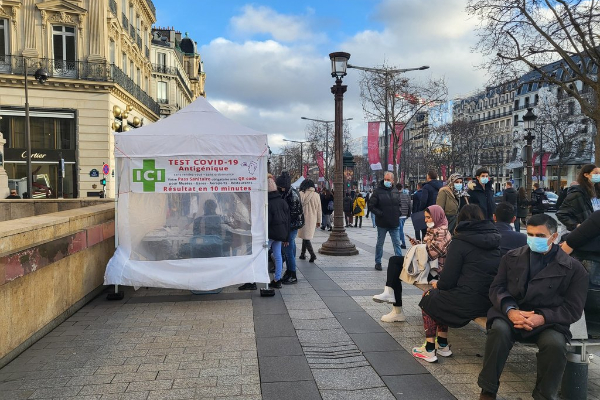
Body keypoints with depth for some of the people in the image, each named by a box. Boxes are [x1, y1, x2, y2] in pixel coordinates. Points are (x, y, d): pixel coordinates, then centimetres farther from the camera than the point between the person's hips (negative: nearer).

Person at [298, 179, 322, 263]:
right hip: (313, 219, 4)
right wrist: (319, 221, 15)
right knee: (306, 236, 17)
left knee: (305, 237, 1)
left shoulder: (301, 194, -9)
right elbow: (319, 209, 6)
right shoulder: (316, 195, 1)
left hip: (304, 218, -4)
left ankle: (312, 254, -13)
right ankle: (303, 254, 24)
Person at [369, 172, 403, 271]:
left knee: (397, 243, 4)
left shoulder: (396, 191, 7)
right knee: (380, 244, 10)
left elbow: (399, 204, 20)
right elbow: (371, 206, -8)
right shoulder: (378, 191, -8)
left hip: (394, 223, 3)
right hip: (382, 223, -3)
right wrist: (380, 213, -17)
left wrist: (398, 213, 4)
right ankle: (378, 262, 21)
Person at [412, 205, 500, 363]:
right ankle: (443, 346, 31)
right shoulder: (495, 239, 6)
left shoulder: (460, 242, -12)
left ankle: (429, 350, 21)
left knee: (428, 297, 20)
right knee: (442, 296, 27)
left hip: (467, 303, -7)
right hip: (490, 301, 7)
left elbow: (448, 280, -12)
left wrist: (438, 284, 11)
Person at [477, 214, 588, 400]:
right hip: (511, 313, 1)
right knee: (499, 329, -32)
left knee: (555, 343, -33)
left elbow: (573, 309, -1)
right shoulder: (511, 257, 10)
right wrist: (510, 310, -16)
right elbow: (496, 288, 5)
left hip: (548, 322, -1)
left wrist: (543, 318, -19)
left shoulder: (573, 267, 2)